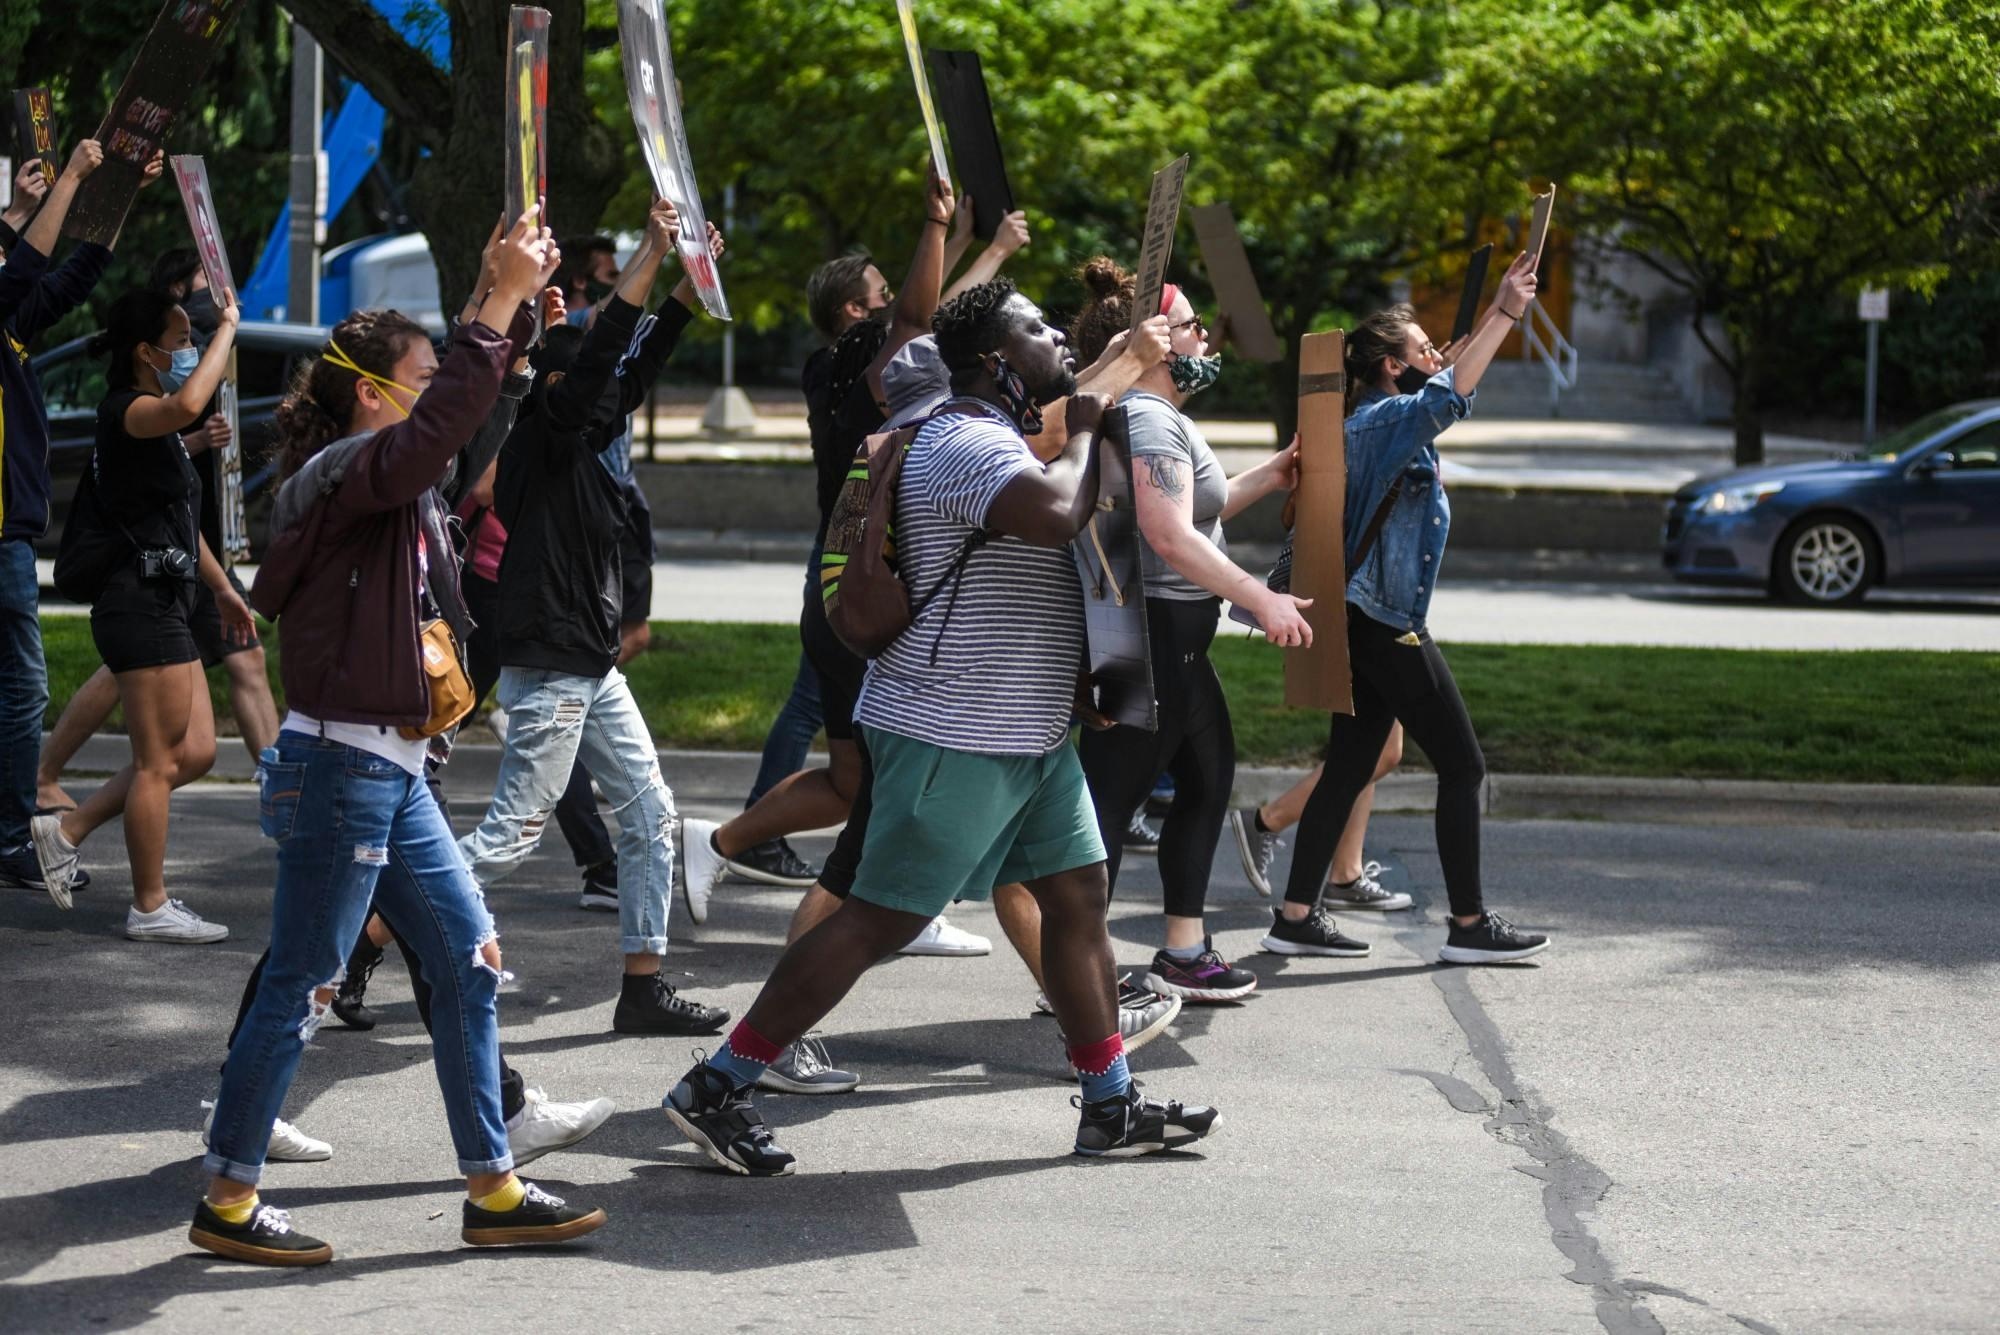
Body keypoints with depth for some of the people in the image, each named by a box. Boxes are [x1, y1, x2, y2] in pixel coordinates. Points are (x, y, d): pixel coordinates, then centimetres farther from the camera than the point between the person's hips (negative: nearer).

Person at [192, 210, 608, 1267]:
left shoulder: (395, 488, 14)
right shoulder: (341, 475, -14)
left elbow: (466, 414, 26)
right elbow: (437, 429, -33)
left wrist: (515, 305, 13)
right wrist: (501, 304, -31)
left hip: (392, 774, 10)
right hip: (340, 770, -10)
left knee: (468, 961, 10)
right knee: (298, 988, -2)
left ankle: (492, 1189, 17)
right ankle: (227, 1201, 9)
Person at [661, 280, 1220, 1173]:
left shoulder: (1001, 441, 17)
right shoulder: (966, 443, -18)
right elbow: (1055, 515, -36)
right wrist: (1083, 432, -18)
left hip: (1028, 734, 11)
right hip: (956, 735, -11)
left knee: (1077, 895, 11)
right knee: (880, 921, -7)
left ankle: (1111, 1108, 19)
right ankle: (714, 1092, -3)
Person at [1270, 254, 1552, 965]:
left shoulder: (1374, 420, 14)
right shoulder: (1386, 420, -17)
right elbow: (1448, 398, -35)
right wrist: (1505, 313, -39)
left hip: (1366, 621, 10)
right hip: (1389, 626, -10)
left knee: (1350, 767, 10)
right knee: (1462, 767, -3)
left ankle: (1296, 916, 10)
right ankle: (1469, 925, 1)